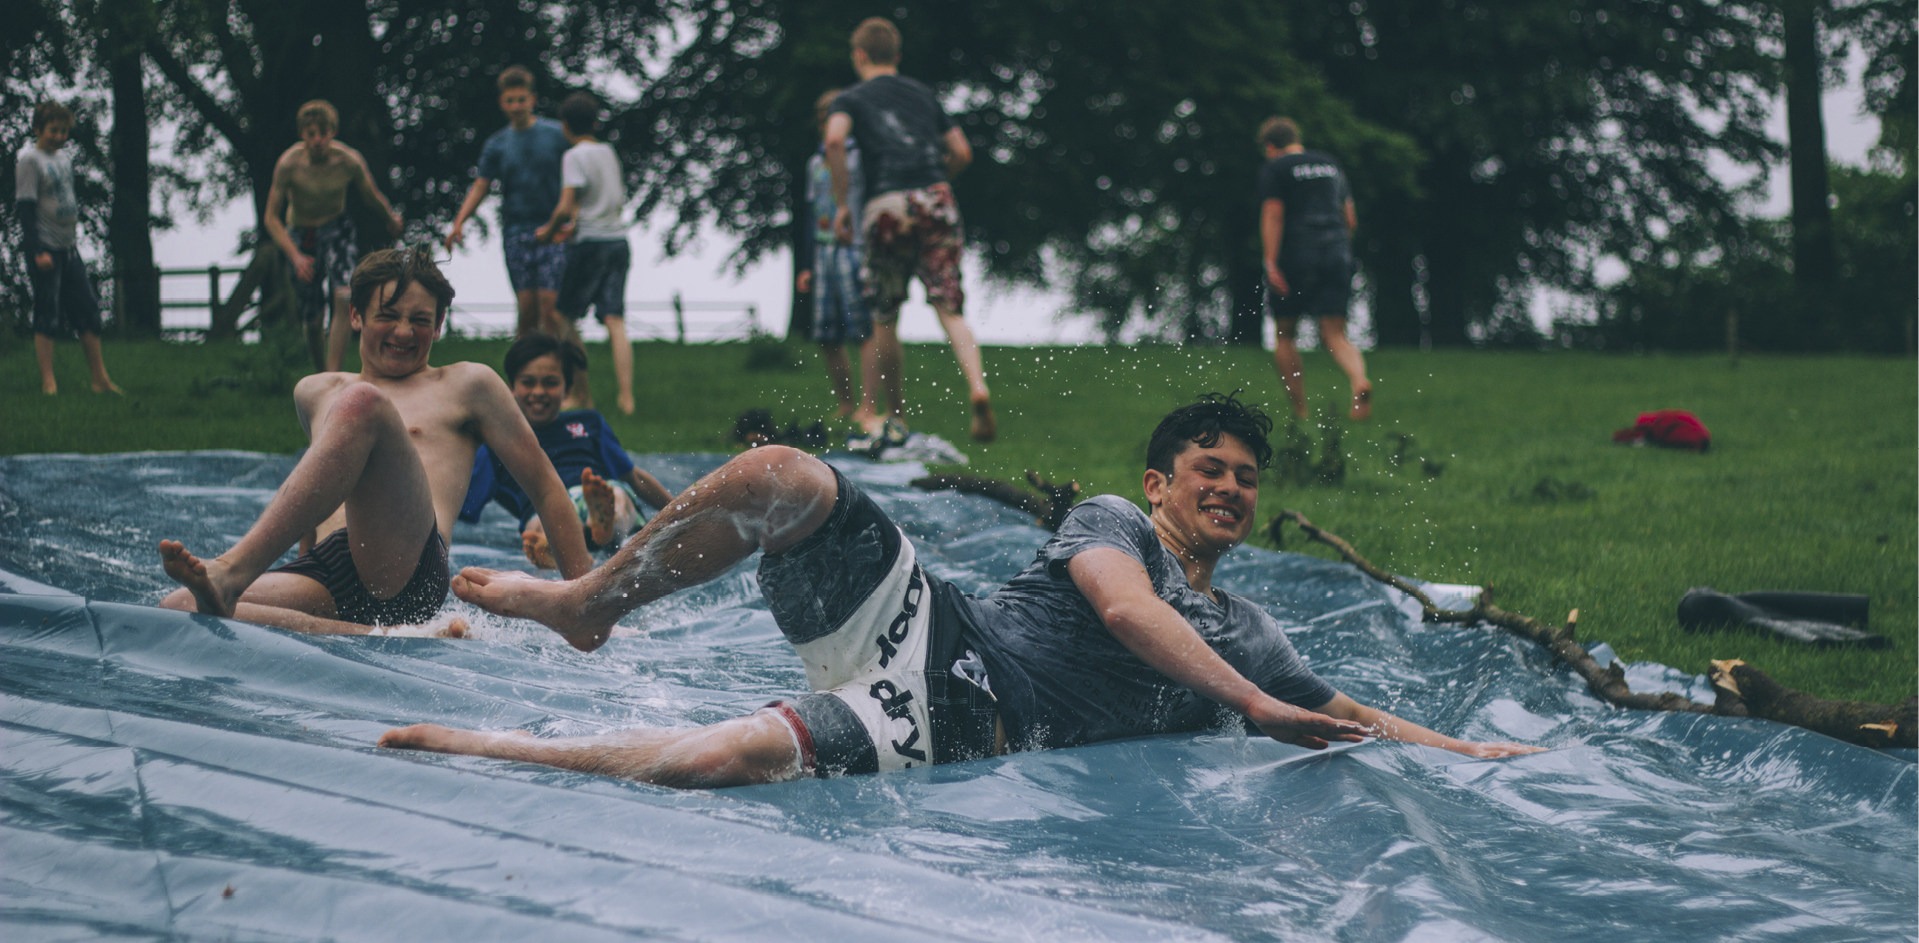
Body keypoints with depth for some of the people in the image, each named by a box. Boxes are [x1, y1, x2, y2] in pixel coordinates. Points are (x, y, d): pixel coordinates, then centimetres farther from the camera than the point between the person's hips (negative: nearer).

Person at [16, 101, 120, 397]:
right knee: (47, 316, -7)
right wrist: (37, 251, -19)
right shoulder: (28, 159, -9)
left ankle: (100, 379, 10)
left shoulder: (64, 159, 15)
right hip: (44, 250, -8)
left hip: (69, 248, 8)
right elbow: (25, 206, -13)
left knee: (87, 311, 6)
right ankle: (48, 383, -5)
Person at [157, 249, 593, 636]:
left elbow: (546, 488, 21)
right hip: (328, 575, 4)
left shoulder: (467, 386, 23)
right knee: (178, 607, -25)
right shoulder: (315, 393, 33)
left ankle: (233, 571, -43)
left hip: (407, 571, -4)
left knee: (363, 402, -29)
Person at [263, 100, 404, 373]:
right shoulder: (289, 164, -23)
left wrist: (392, 217, 21)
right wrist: (295, 256, -28)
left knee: (344, 298, -24)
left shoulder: (350, 161, -20)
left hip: (337, 228, 0)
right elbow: (271, 218, -16)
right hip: (300, 234, 0)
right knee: (313, 319, 4)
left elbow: (371, 194, 3)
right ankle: (320, 370, 33)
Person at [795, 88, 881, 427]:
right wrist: (807, 266, 20)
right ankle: (844, 402, 12)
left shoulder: (862, 155, 2)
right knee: (825, 335, 3)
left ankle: (866, 405, -13)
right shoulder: (815, 163, 21)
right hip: (824, 252, 6)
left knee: (864, 329, -11)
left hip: (855, 247, -6)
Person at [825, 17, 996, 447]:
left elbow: (834, 139, -10)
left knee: (884, 319, 12)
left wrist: (843, 202, -3)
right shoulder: (924, 94, 23)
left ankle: (894, 419, 18)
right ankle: (977, 385, -29)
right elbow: (962, 152, 20)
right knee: (950, 308, -3)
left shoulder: (852, 99, 12)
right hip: (935, 200, 2)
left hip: (886, 204, -2)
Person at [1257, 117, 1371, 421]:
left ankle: (1299, 411, 5)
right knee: (1335, 336, 1)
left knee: (1284, 336, 9)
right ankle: (1360, 381, -29)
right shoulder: (1330, 165, 20)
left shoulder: (1274, 168, 2)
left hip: (1295, 257, -4)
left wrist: (1271, 263, -15)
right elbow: (1350, 219, 20)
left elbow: (1273, 215, -10)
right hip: (1337, 254, 5)